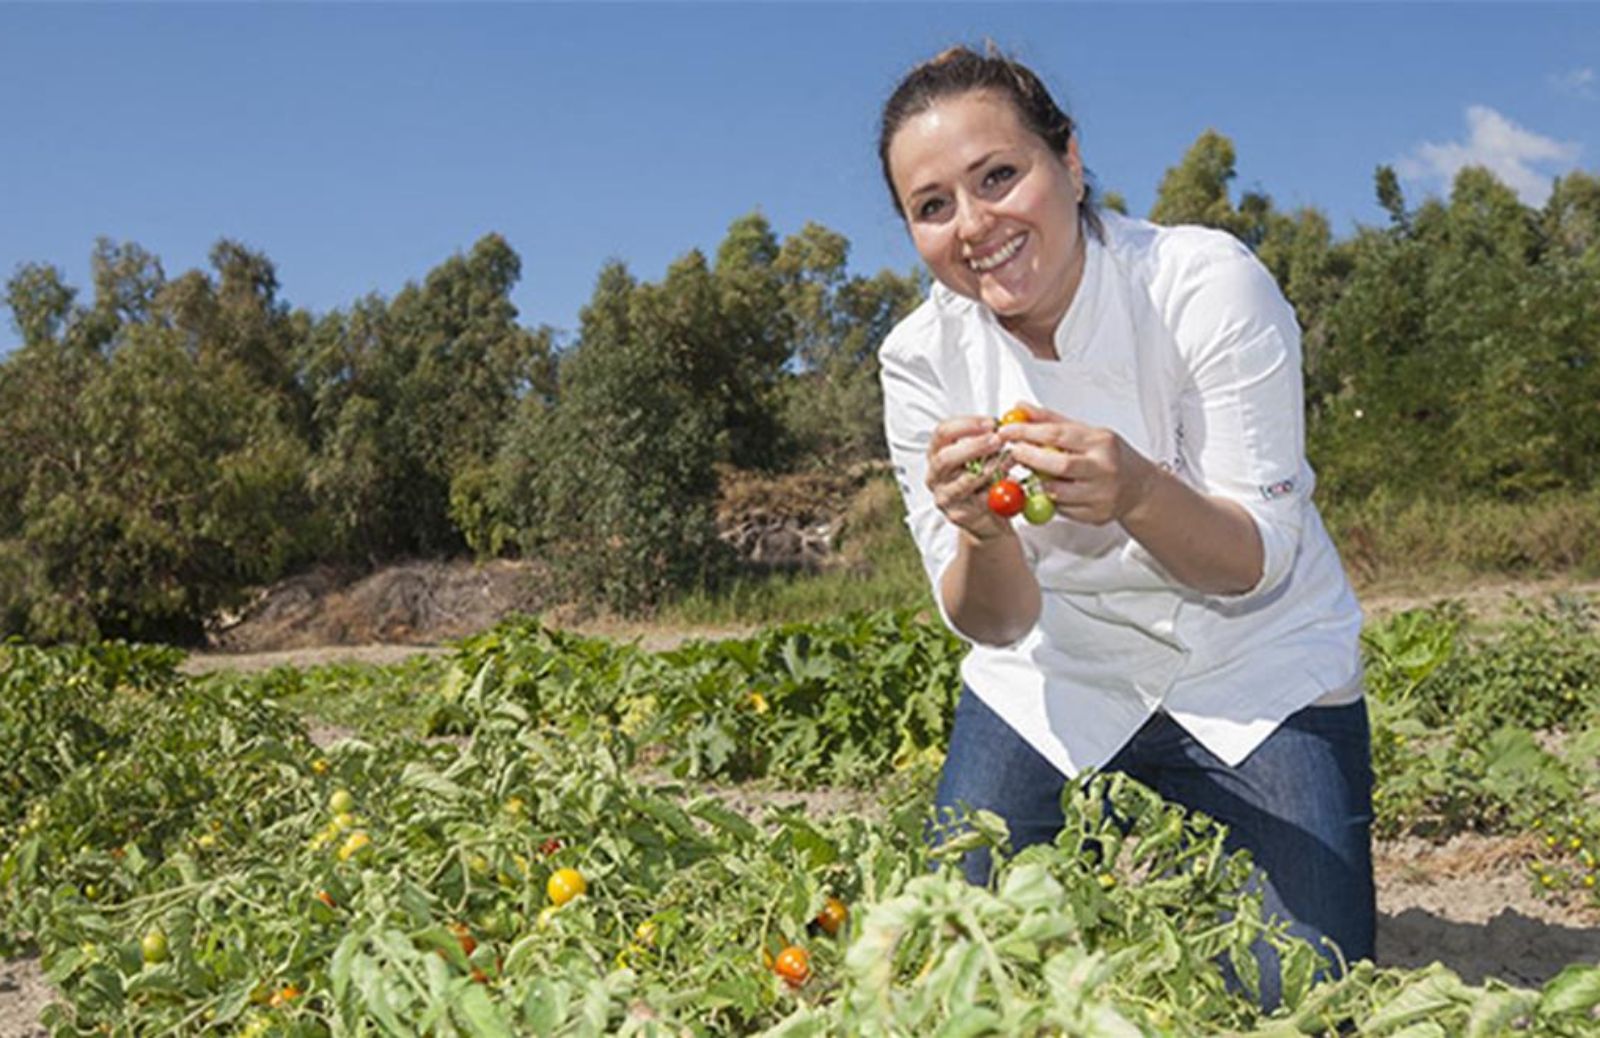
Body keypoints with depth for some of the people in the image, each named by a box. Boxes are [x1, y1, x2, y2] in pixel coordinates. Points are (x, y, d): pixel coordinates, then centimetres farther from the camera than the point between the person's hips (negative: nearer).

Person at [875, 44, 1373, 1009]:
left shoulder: (1209, 285, -23)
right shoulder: (923, 358, -14)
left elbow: (1259, 561, -21)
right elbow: (996, 623, -13)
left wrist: (1137, 494, -43)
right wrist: (980, 532, -36)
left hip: (1262, 676, -2)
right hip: (1056, 680, 2)